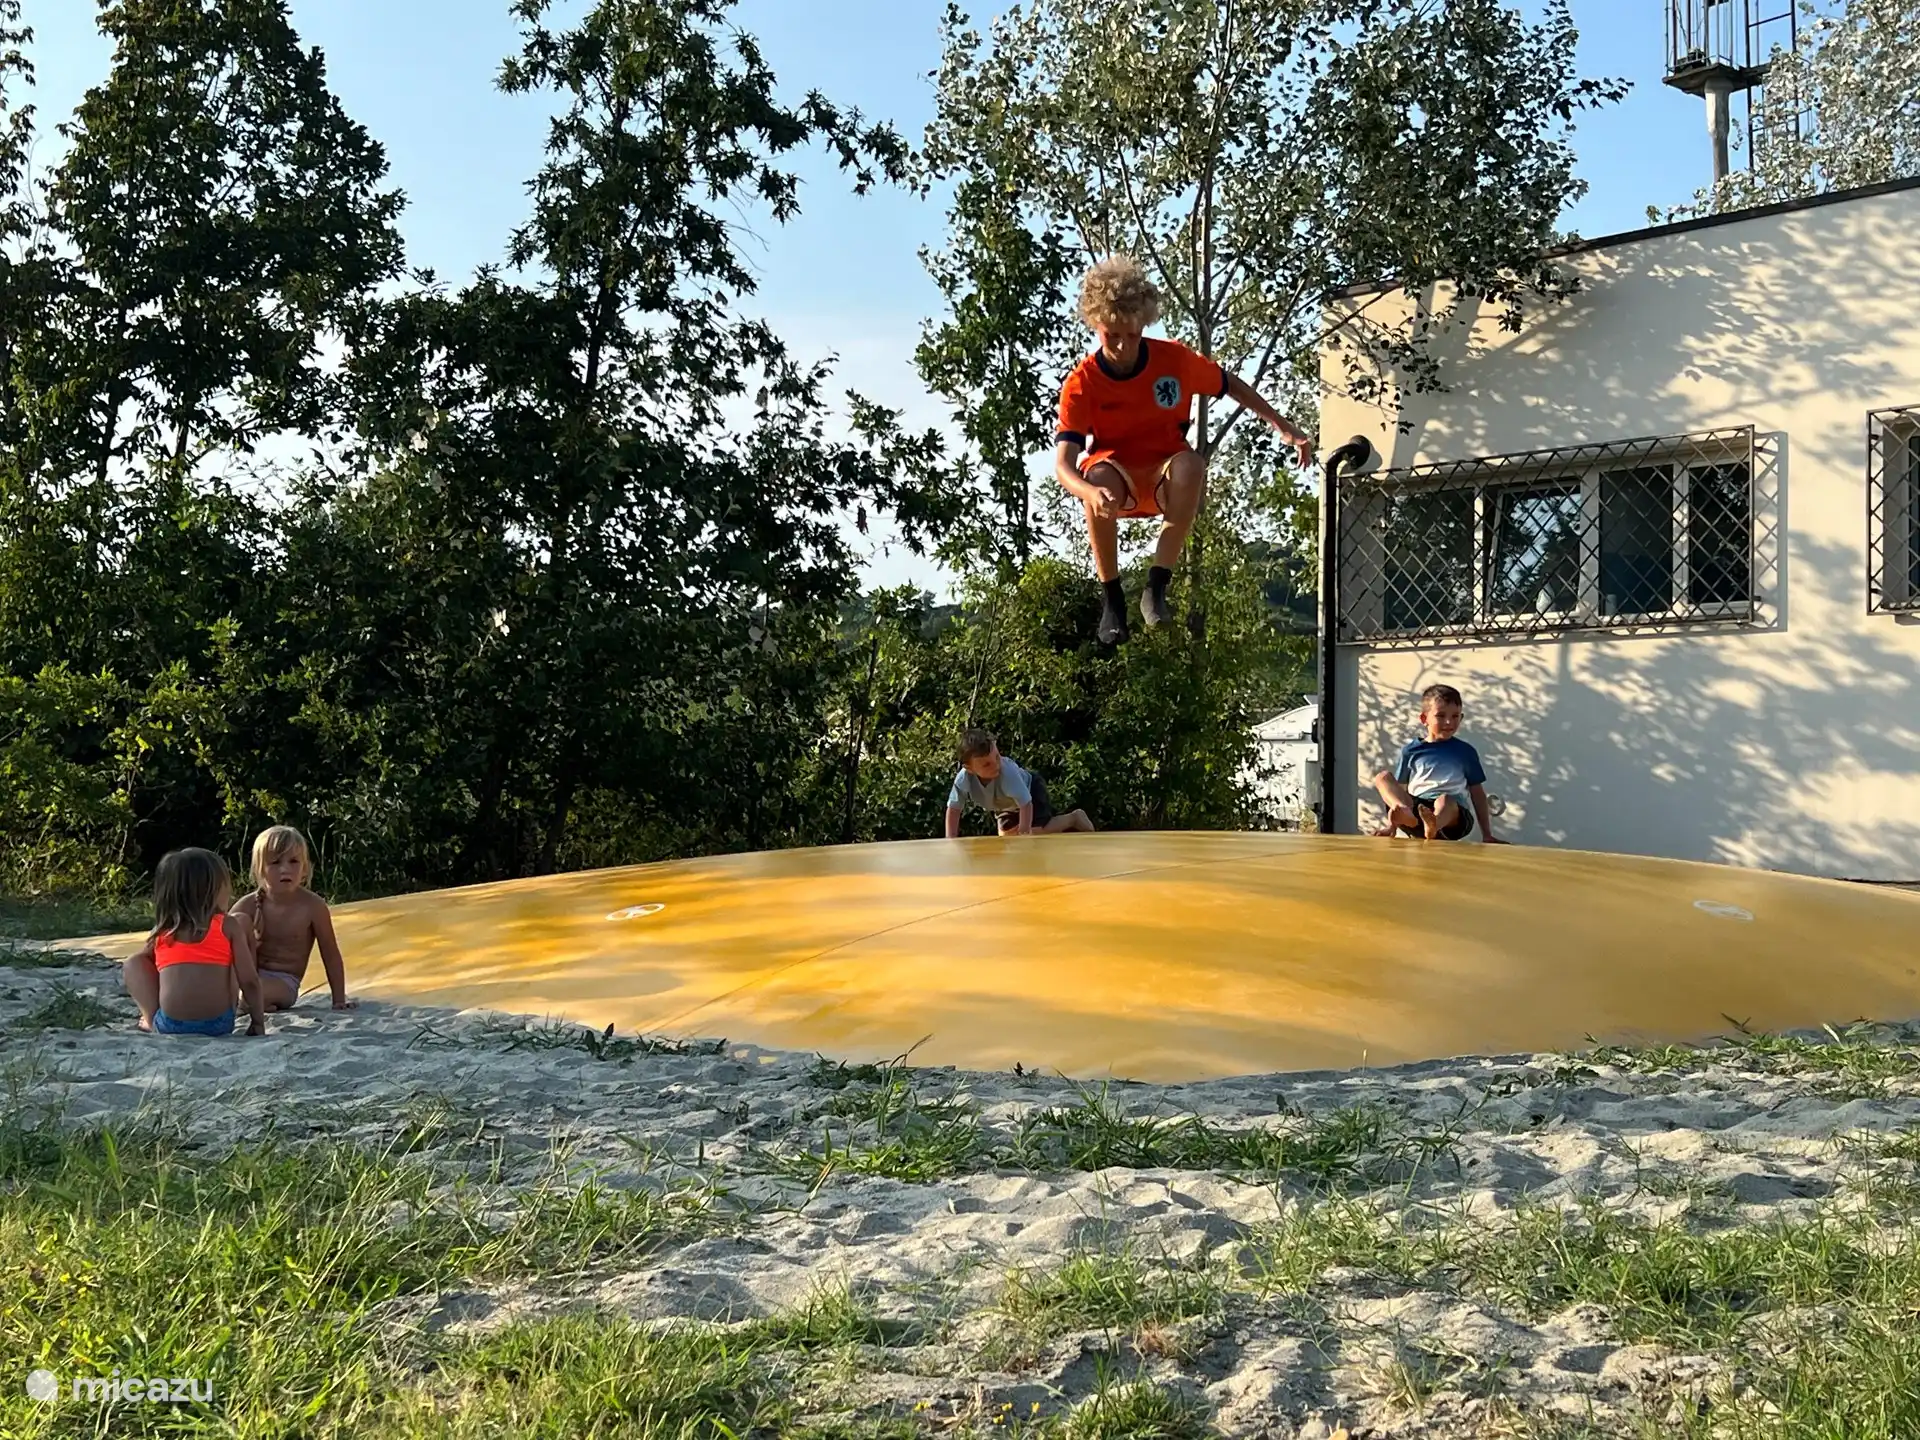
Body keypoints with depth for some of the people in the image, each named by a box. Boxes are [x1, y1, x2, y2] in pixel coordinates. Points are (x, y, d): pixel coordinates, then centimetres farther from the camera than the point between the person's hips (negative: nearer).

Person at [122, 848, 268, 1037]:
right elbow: (249, 981, -3)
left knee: (133, 965, 20)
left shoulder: (161, 931, 8)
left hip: (169, 1026, 2)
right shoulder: (229, 926, -1)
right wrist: (258, 1022, 7)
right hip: (219, 1024, -2)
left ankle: (151, 1019, 13)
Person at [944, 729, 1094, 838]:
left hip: (1031, 789, -5)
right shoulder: (963, 780, -35)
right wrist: (951, 840, -28)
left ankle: (1073, 818, 7)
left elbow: (1025, 803, -41)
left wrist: (1024, 833, -45)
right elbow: (953, 808, -23)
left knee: (1037, 833, -19)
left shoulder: (1008, 773, -46)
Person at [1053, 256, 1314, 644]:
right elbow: (1063, 461, -28)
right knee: (1099, 477, -39)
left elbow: (1231, 385, 7)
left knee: (1190, 465, -35)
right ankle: (1112, 598, -19)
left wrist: (1284, 426, 3)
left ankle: (1156, 588, -25)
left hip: (1164, 479, 1)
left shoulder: (1174, 359, -12)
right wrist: (1090, 492, -51)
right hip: (1114, 475, -1)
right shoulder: (1082, 383, -18)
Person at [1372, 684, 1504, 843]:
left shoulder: (1465, 752, 16)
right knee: (1383, 777, -19)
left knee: (1445, 801, -37)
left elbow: (1478, 793, 18)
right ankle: (1404, 812, -51)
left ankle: (1433, 825, -74)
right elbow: (1399, 790, 18)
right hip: (1415, 807, 1)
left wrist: (1487, 835, 14)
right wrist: (1391, 827, 10)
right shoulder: (1411, 751, 16)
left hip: (1452, 817, -1)